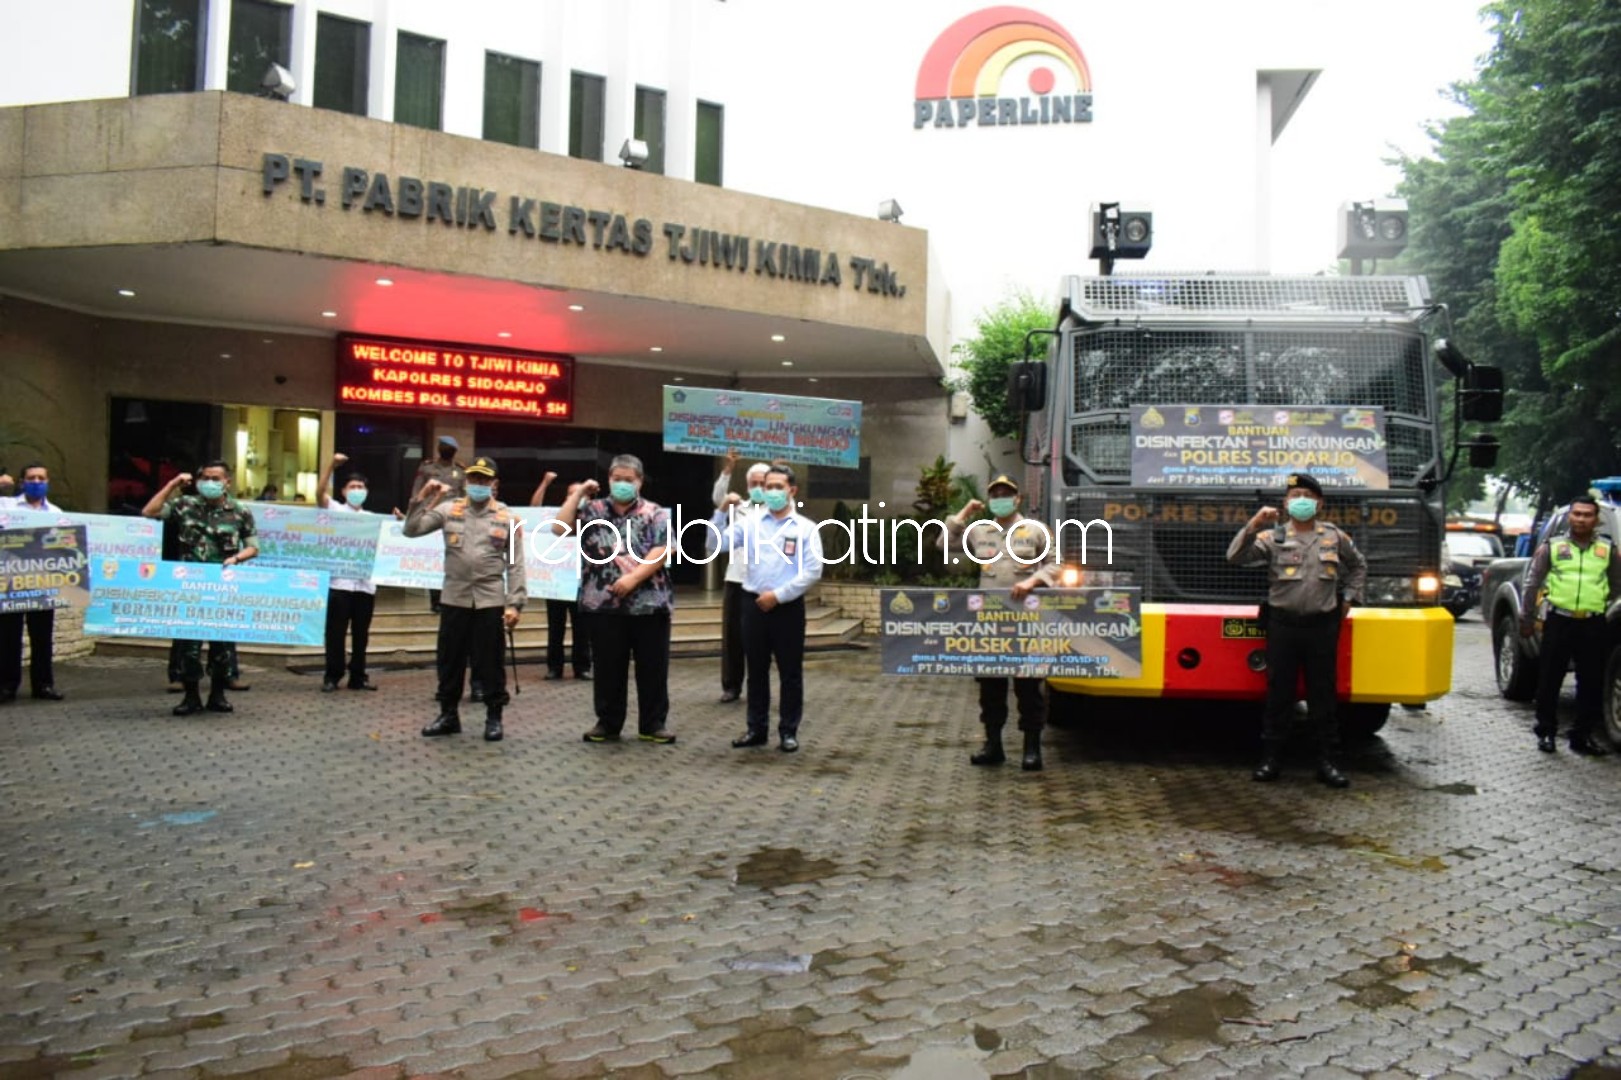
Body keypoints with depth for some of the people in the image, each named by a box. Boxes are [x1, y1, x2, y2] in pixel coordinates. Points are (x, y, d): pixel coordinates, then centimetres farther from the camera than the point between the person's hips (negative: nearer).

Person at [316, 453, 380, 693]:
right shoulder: (335, 510, 5)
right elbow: (319, 493, -12)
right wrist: (332, 464, -22)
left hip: (365, 583, 4)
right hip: (339, 582, -4)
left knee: (361, 633, 8)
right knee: (336, 632, 0)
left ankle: (358, 676, 16)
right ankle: (332, 676, 9)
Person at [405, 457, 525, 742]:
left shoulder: (507, 518, 2)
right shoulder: (449, 510, 5)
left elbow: (516, 564, 1)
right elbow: (411, 530, 1)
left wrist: (515, 604, -6)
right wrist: (423, 500, -10)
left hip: (490, 601, -2)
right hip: (454, 599, 2)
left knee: (490, 662, 4)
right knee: (450, 660, 10)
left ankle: (493, 718, 16)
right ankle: (448, 715, 24)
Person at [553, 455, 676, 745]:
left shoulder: (655, 513, 4)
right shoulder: (592, 511, 10)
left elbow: (660, 552, -7)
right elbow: (560, 528, -2)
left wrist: (633, 578, -18)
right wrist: (578, 494, -2)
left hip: (649, 604, -1)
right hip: (603, 605, 1)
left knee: (653, 668, 4)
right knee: (608, 669, 8)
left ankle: (653, 724, 14)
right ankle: (608, 724, 20)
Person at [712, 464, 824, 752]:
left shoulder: (805, 527, -1)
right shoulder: (749, 522, 5)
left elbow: (813, 571, -6)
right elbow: (718, 545, -2)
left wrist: (778, 595, -11)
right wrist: (723, 512, -13)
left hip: (788, 607, -2)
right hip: (754, 604, 2)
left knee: (790, 672, 4)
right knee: (756, 670, 10)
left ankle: (789, 731, 13)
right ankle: (757, 728, 20)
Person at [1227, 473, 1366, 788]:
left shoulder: (1335, 536, 8)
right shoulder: (1272, 537, 1)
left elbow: (1358, 566, 24)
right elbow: (1236, 557, -11)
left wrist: (1349, 598, 15)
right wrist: (1253, 526, -21)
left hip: (1322, 625, 1)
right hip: (1283, 624, -1)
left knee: (1323, 697, 6)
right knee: (1278, 695, 4)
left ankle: (1328, 762, 13)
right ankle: (1270, 759, 11)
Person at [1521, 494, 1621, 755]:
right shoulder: (1552, 546, 6)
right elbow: (1532, 584, 7)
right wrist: (1527, 619, 5)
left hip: (1593, 625, 1)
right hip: (1559, 621, -1)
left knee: (1591, 684, 5)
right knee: (1549, 680, 3)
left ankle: (1583, 736, 15)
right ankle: (1546, 732, 14)